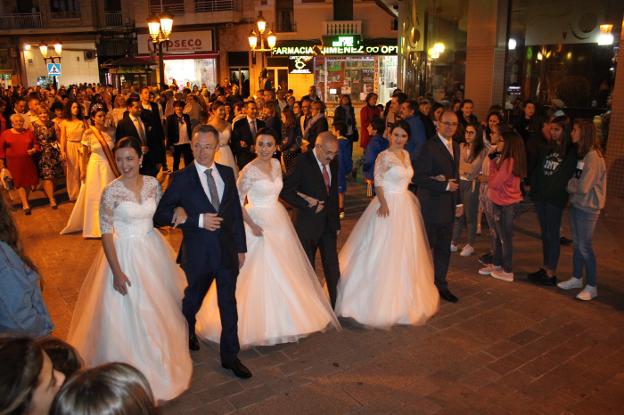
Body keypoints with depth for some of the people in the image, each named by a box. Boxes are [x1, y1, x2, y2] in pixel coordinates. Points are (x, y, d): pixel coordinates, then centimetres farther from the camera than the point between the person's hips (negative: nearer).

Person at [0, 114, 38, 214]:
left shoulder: (29, 132, 6)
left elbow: (35, 144, 13)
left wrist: (33, 150, -8)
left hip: (28, 161, 2)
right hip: (13, 162, -2)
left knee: (28, 181, 5)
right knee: (19, 182, -3)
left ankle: (24, 200, 27)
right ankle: (25, 205, -3)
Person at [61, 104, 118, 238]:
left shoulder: (110, 131, -2)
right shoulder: (88, 133, -10)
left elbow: (113, 151, 7)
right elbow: (85, 154, -2)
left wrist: (116, 168, 7)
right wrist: (84, 171, -2)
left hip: (109, 168, 3)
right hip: (95, 167, -3)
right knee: (95, 196, 8)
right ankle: (96, 226, 22)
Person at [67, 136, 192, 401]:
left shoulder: (152, 184, -5)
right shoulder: (111, 191, -17)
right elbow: (106, 233, -13)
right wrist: (117, 271, -15)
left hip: (152, 250, 5)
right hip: (125, 253, -4)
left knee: (160, 306, 20)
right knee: (129, 312, 7)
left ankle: (162, 358, 46)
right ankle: (136, 368, 29)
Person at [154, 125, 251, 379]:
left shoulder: (227, 173, 1)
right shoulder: (182, 178, -10)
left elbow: (236, 212, 6)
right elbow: (160, 215, -13)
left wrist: (241, 247, 7)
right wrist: (198, 220, -21)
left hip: (228, 249, 2)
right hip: (198, 252, -2)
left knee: (229, 303, 9)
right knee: (194, 298, 21)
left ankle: (230, 356, 25)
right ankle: (187, 331, 53)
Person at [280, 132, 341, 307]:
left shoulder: (333, 162, 4)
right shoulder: (302, 162, -15)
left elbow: (333, 193, 10)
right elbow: (285, 191, -18)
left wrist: (336, 222, 4)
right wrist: (308, 205, -19)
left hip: (328, 223, 5)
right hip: (308, 224, -5)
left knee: (332, 267, 10)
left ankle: (337, 306, 22)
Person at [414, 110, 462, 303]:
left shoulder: (455, 147, 11)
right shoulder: (430, 147, -15)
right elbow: (418, 178, -21)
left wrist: (458, 202, 14)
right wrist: (445, 186, -19)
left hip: (448, 206, 8)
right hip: (431, 206, -7)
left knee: (444, 249, 14)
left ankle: (440, 285, 27)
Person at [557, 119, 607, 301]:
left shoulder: (593, 157, -20)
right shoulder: (581, 153, 8)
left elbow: (582, 187, -22)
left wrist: (568, 184, -6)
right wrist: (572, 184, -5)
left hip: (588, 208, -8)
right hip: (576, 204, 8)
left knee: (585, 246, 0)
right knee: (577, 243, 16)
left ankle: (591, 287, 12)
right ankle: (576, 278, 30)